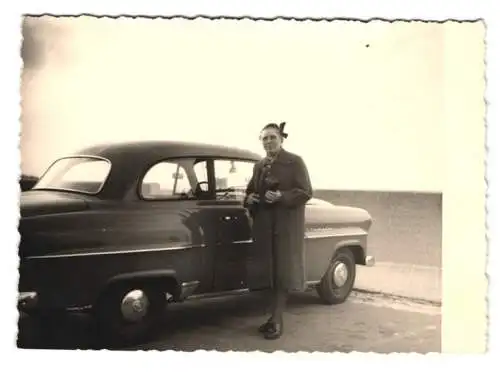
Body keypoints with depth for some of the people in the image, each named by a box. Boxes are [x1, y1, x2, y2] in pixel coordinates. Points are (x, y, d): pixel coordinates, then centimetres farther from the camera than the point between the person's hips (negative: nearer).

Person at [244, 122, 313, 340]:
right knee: (269, 272, 8)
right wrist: (249, 199, -2)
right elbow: (250, 190, 22)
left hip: (286, 227, -5)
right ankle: (275, 317, 18)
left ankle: (277, 320, 2)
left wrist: (281, 196, -24)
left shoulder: (295, 162, -3)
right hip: (264, 226, 6)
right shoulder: (259, 166, 14)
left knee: (282, 272, -3)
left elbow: (306, 192, -10)